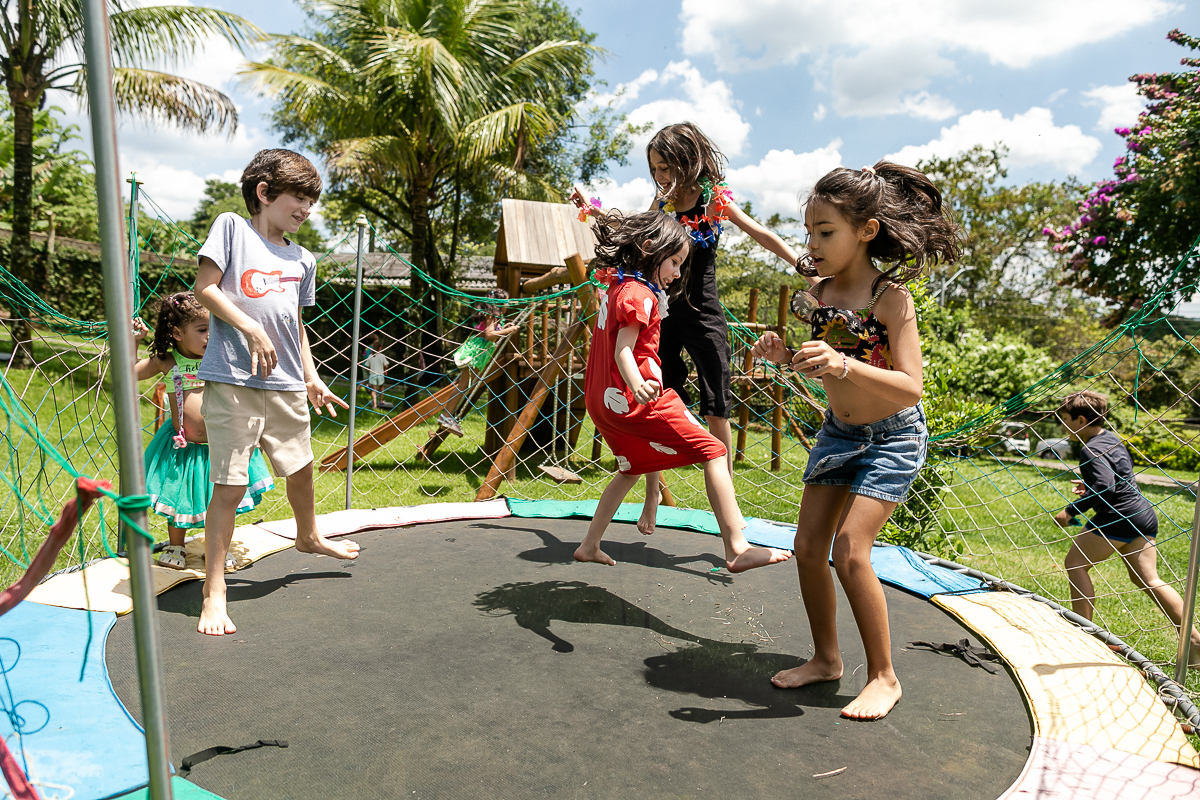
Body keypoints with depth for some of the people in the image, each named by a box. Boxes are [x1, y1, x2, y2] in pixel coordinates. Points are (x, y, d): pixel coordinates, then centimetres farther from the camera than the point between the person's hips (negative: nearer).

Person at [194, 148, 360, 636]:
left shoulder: (302, 260, 16)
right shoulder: (232, 227, 1)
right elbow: (204, 287, -6)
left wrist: (311, 377, 19)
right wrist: (252, 330, -14)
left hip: (286, 386, 6)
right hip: (233, 381, -6)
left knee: (300, 467, 20)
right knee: (230, 487, -4)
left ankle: (308, 536, 48)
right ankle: (214, 591, 8)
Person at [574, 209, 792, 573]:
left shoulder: (615, 287, 15)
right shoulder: (640, 294, -13)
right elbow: (623, 352, -24)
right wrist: (637, 385, -42)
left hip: (601, 399, 10)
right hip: (635, 401, -10)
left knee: (632, 469, 28)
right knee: (712, 452, -8)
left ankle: (589, 545, 30)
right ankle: (737, 549, -13)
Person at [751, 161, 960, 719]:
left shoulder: (890, 296, -20)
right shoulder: (818, 290, -3)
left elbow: (910, 388, -27)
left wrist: (843, 365, -41)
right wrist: (786, 355, -12)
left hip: (892, 437, -6)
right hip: (837, 431, 7)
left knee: (849, 550, -15)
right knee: (808, 545, 4)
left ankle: (884, 676, 6)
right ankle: (826, 657, 24)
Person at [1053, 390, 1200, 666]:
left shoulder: (1091, 450, -15)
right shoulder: (1112, 439, 15)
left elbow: (1105, 487, -27)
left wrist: (1071, 511, -22)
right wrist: (1090, 486, 18)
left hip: (1118, 516, -10)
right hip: (1144, 513, 10)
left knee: (1075, 563, 4)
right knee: (1147, 579, 11)